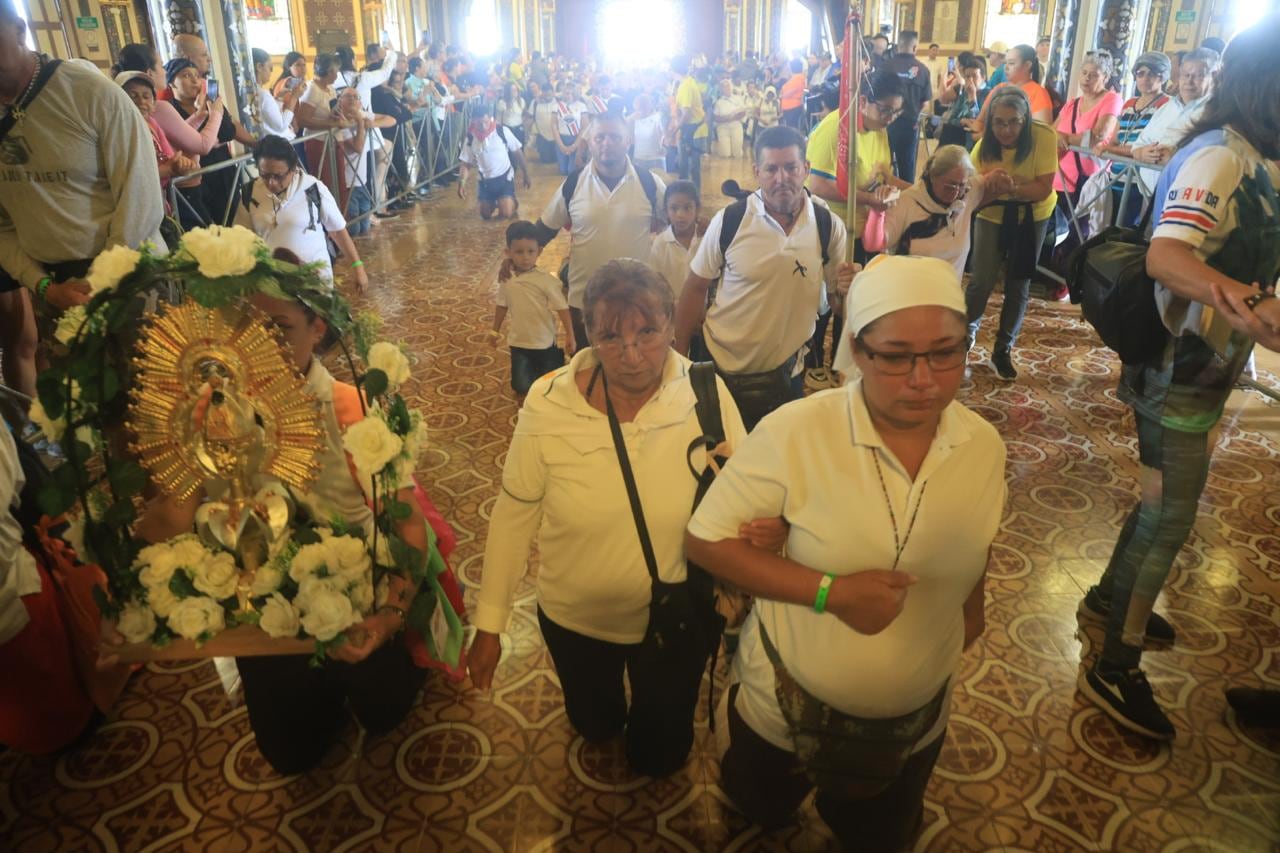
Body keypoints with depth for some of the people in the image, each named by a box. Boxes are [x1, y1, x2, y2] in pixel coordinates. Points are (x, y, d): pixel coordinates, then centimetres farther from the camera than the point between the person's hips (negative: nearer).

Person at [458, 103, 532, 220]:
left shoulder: (502, 131, -13)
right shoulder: (470, 138, -8)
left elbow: (517, 153, -3)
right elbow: (465, 164, -4)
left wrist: (525, 175, 2)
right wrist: (462, 183, -21)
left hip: (504, 178, -3)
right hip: (485, 181, 3)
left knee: (506, 214, -16)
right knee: (485, 215, 9)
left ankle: (512, 202, 20)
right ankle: (494, 202, 44)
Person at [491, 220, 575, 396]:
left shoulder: (547, 280, -17)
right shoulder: (506, 279, -4)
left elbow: (562, 308, -14)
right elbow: (502, 306, 10)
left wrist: (570, 335, -15)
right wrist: (495, 330, 17)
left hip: (544, 343, -2)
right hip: (518, 343, 3)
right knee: (521, 388, 3)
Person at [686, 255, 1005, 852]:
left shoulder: (984, 446, -14)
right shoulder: (795, 432, -28)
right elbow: (705, 540, -22)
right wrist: (830, 591, -30)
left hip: (914, 723, 3)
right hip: (784, 706, -2)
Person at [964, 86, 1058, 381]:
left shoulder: (1043, 136, -25)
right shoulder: (985, 145, -20)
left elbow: (1044, 189, -27)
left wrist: (1011, 188, -44)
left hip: (1033, 215, 0)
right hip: (992, 214, 0)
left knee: (1018, 284, 5)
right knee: (982, 281, -8)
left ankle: (1003, 350, 20)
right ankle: (965, 335, 17)